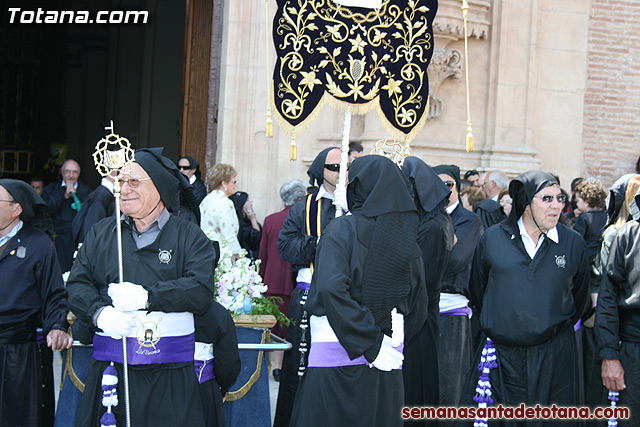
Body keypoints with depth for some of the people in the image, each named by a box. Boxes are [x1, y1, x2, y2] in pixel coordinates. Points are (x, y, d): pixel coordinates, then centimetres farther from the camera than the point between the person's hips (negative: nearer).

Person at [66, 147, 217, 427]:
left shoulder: (189, 236, 5)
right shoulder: (101, 233, 15)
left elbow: (201, 291, -8)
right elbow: (77, 284, 7)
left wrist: (147, 297, -17)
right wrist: (100, 312, -13)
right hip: (111, 368, 2)